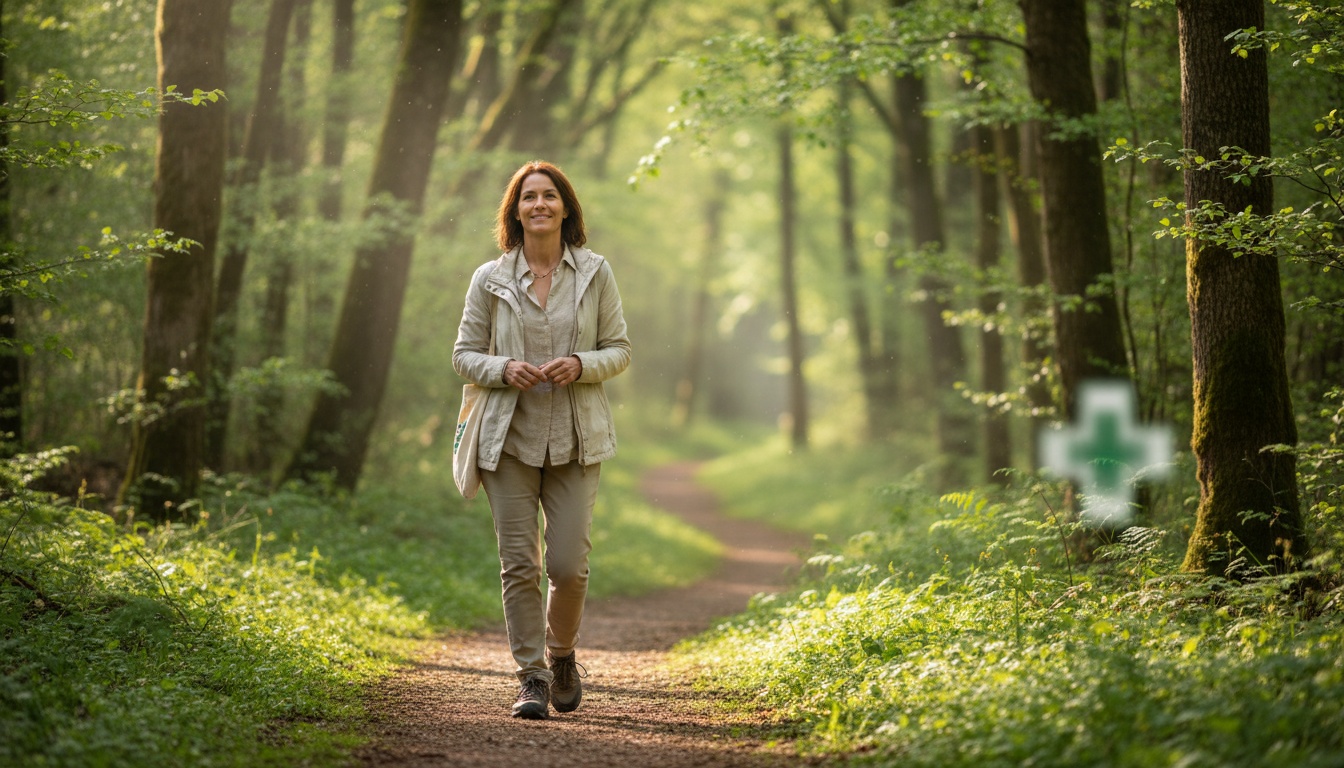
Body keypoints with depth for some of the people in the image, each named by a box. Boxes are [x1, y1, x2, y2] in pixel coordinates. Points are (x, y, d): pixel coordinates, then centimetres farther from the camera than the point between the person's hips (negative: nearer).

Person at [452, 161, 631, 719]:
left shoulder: (595, 274, 4)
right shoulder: (490, 279, 3)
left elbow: (619, 351, 7)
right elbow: (465, 354, 7)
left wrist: (581, 364, -14)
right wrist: (503, 369, -13)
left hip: (575, 440, 0)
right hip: (509, 437, 0)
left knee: (569, 564, -4)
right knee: (519, 564, -3)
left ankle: (561, 656, 24)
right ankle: (531, 677, 8)